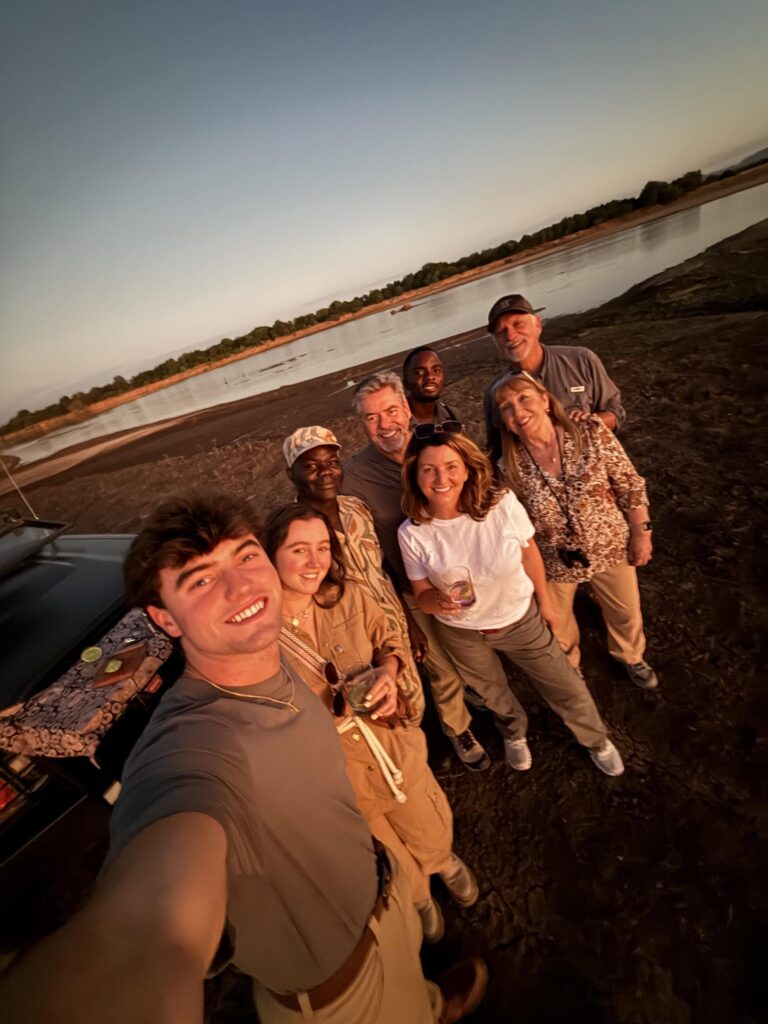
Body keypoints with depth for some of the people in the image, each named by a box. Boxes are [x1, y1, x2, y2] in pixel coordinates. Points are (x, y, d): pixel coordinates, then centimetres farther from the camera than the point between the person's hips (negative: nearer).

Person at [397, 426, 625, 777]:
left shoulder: (502, 503, -28)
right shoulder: (411, 533, -26)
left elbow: (529, 552, -9)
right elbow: (422, 596, -13)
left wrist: (544, 600, 4)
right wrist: (439, 601, -37)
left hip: (521, 619, 0)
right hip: (462, 633, 1)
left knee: (566, 689, 18)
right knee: (493, 694, 29)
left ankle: (597, 740, 54)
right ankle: (514, 733, 65)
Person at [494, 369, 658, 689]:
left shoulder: (591, 433, -19)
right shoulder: (509, 465, -18)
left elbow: (631, 486, -9)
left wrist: (642, 533, -5)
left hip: (611, 546, 1)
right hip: (555, 560, 0)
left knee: (626, 611, 24)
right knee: (557, 626, 21)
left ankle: (631, 657, 60)